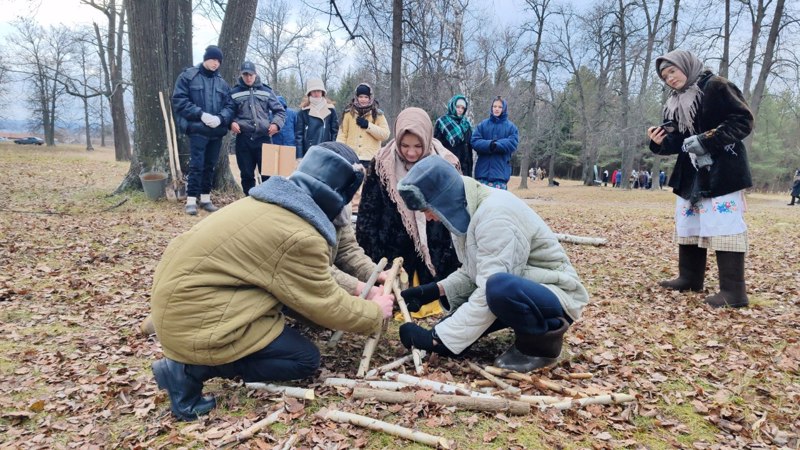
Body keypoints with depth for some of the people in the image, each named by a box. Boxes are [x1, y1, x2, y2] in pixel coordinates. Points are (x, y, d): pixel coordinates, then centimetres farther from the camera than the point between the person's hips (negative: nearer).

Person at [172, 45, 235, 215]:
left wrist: (220, 118, -12)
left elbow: (229, 106, 10)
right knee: (196, 165, -8)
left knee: (210, 166, 10)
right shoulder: (188, 76, 0)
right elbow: (179, 100, -7)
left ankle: (206, 198, 18)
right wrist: (200, 114, -17)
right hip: (198, 129, -5)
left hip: (217, 131, 5)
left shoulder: (222, 83, 12)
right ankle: (191, 200, -2)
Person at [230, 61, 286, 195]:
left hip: (264, 138, 0)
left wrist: (276, 123, -5)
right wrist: (231, 123, -7)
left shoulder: (266, 91, 9)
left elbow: (280, 111, 12)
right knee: (246, 174, 8)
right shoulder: (234, 93, 8)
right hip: (243, 139, 1)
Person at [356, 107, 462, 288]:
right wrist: (373, 258, -4)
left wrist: (453, 257, -1)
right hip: (392, 252, 0)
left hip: (435, 254, 0)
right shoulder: (383, 164, -7)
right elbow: (367, 214, -2)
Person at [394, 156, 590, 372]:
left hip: (555, 294, -9)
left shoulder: (495, 215, -28)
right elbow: (473, 271, 8)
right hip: (515, 291, 9)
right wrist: (434, 290, -8)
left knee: (500, 288, -38)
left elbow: (493, 289, -31)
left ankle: (541, 342, -9)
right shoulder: (464, 208, 0)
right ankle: (531, 332, 13)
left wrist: (438, 338, -27)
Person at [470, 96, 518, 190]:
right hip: (483, 169, 1)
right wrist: (489, 145, -19)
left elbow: (512, 143, -6)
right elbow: (474, 141, -1)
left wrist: (496, 145, -19)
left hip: (501, 170, -1)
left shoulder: (511, 127, 9)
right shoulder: (482, 125, 12)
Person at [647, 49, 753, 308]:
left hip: (722, 172, -8)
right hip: (690, 175, 8)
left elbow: (743, 120, -12)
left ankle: (733, 291, -8)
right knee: (688, 226, 11)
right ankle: (690, 278, 22)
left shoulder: (716, 87, -6)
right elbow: (677, 142, 13)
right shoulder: (675, 104, 14)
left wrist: (708, 139, -22)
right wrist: (660, 142, -9)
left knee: (724, 226, -11)